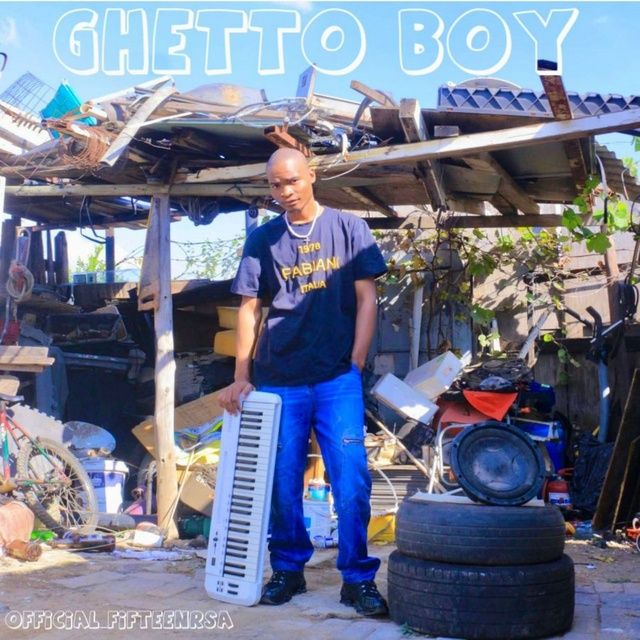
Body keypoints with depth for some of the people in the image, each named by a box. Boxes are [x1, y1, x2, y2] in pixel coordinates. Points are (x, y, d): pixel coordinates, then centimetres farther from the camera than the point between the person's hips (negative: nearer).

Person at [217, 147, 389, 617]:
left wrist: (357, 363, -3)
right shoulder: (262, 240, 9)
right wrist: (241, 377, 3)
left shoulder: (348, 228, 5)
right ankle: (288, 569, 23)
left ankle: (358, 578, 7)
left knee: (352, 480, -5)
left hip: (337, 380, -2)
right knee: (282, 482, 7)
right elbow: (249, 309, 9)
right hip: (277, 381, 2)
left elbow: (366, 299, 4)